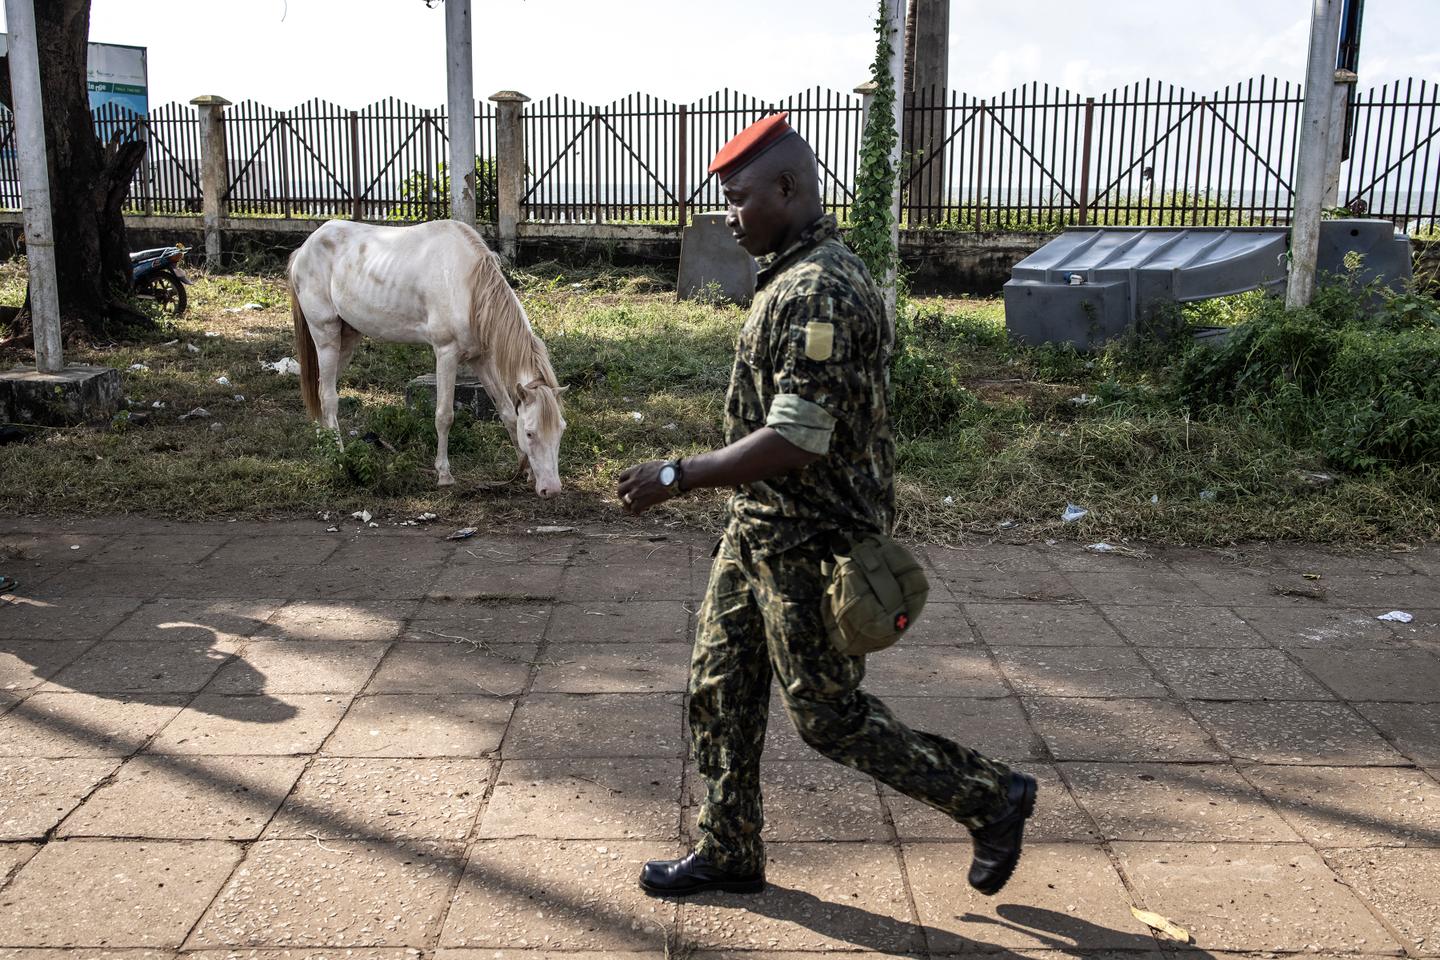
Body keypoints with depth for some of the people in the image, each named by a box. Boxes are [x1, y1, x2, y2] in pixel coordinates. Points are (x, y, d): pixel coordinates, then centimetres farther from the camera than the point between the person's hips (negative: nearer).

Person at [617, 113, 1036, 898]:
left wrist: (677, 477, -23)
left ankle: (991, 798, 20)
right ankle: (728, 853, 31)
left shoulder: (821, 291, -24)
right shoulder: (796, 277, 10)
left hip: (809, 544, -10)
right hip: (760, 529, 10)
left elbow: (795, 442, -29)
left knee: (827, 715, 3)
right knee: (719, 689, 15)